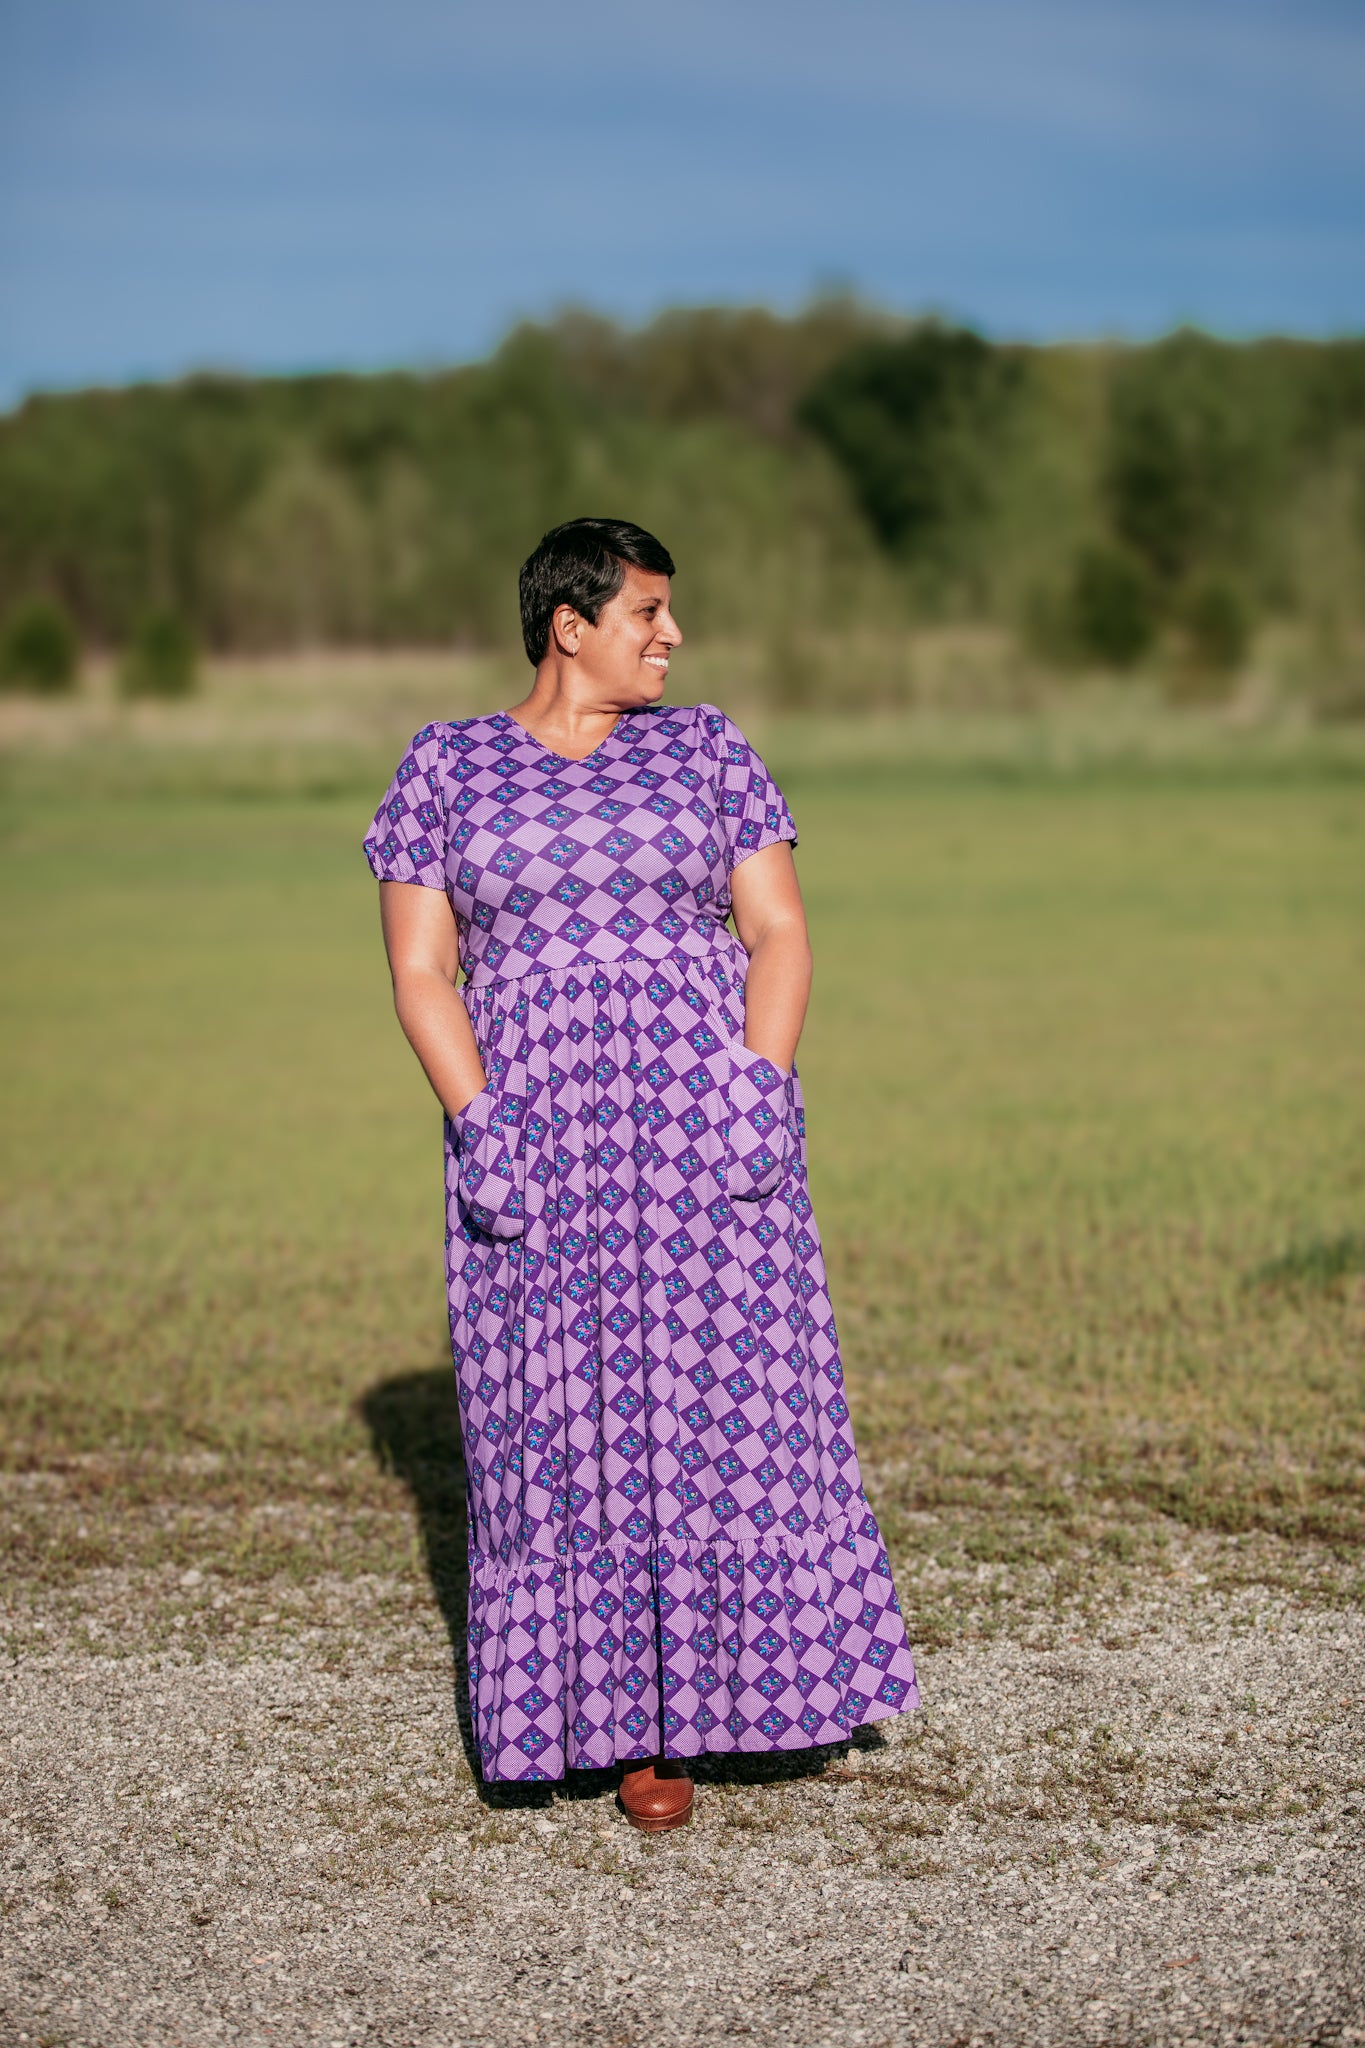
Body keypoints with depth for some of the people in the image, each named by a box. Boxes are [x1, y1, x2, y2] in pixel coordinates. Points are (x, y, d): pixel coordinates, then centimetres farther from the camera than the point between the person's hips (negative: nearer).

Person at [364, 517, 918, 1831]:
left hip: (700, 1126, 1)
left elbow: (779, 934, 3)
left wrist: (763, 1081, -13)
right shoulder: (446, 767, 4)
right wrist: (473, 1121, -13)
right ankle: (606, 1710, 13)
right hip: (535, 1150, 0)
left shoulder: (705, 749, 6)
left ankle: (689, 1695, 11)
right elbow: (419, 970, 1)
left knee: (723, 1408, -3)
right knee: (559, 1425, 1)